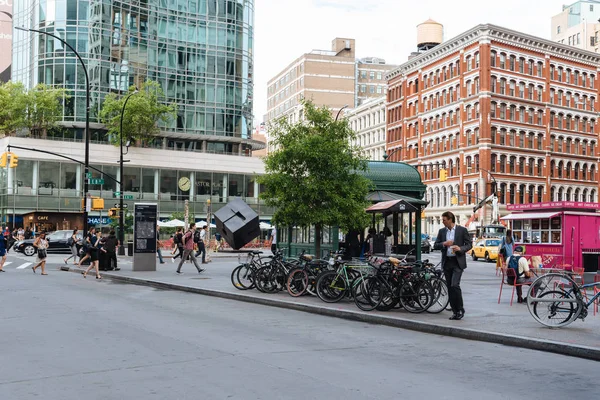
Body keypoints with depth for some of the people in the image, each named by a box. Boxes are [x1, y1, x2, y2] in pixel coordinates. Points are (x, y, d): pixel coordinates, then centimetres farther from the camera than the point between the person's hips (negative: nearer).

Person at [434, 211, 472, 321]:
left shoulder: (462, 230, -2)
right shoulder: (442, 231, 10)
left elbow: (469, 244, 0)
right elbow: (435, 246, 8)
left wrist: (460, 248, -18)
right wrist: (444, 244, -11)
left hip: (458, 262, -5)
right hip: (446, 262, 5)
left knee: (455, 285, -16)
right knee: (450, 287, 6)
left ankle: (460, 309, 0)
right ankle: (455, 311, 14)